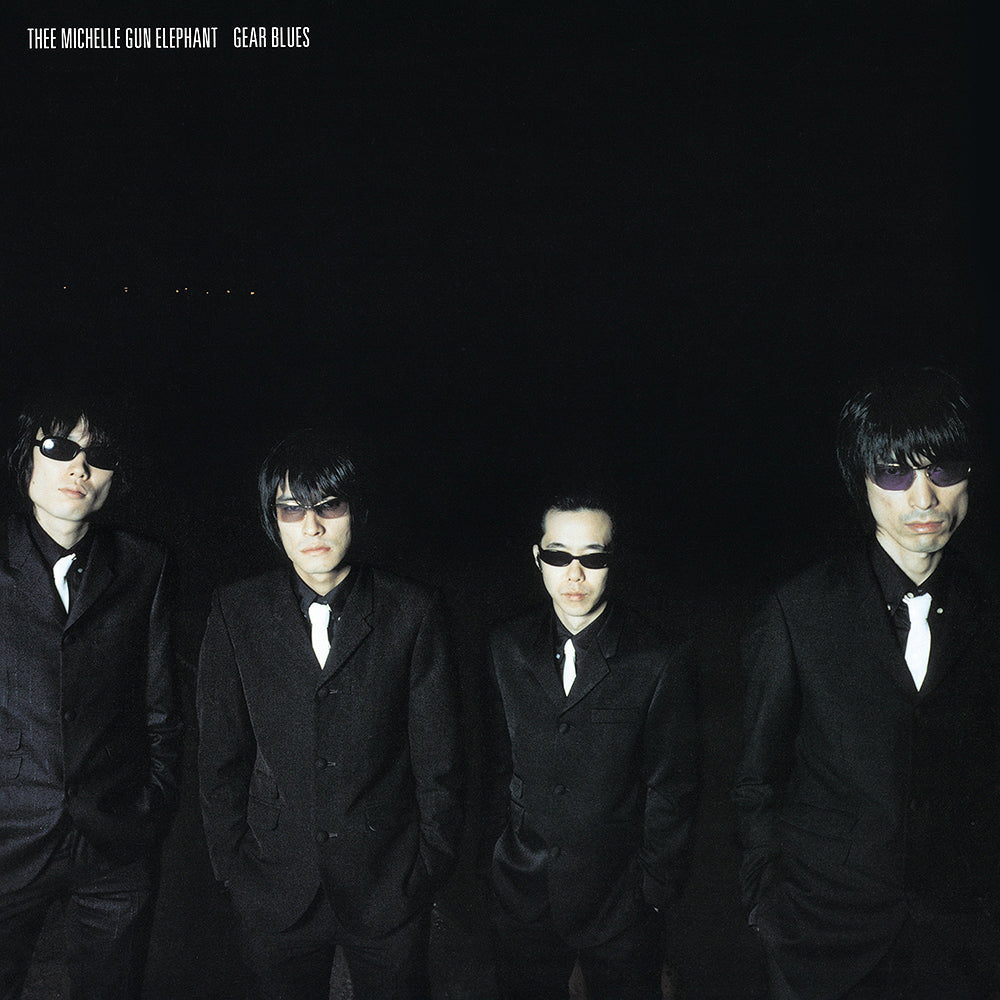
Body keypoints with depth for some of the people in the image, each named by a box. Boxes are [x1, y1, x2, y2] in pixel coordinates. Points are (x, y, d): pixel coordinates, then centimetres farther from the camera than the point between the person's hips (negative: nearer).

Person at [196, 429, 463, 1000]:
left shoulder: (414, 613, -8)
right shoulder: (238, 612, -3)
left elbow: (439, 759, -3)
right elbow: (221, 755, 2)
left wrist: (433, 867, 0)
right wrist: (232, 863, 3)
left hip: (390, 888, -1)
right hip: (275, 885, 2)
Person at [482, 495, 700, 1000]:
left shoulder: (663, 660, -13)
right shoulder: (507, 647, -1)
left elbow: (671, 790, -8)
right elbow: (496, 764, 6)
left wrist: (653, 890, -5)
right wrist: (494, 856, 6)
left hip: (618, 903, -3)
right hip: (521, 896, 3)